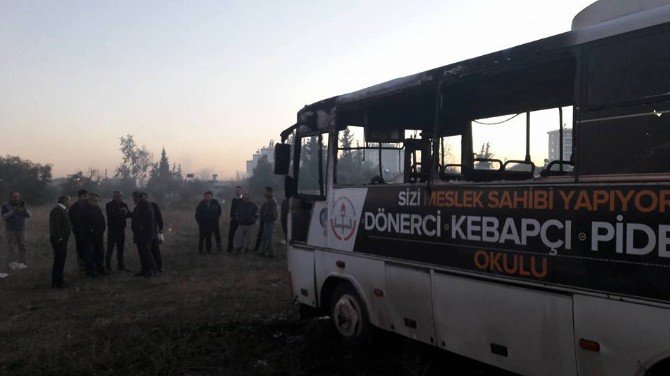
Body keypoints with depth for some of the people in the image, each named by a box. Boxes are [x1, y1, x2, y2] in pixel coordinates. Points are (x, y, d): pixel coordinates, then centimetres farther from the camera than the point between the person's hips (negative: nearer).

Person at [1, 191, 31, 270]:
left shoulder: (21, 205, 6)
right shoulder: (5, 205, -1)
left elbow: (28, 215, -2)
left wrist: (24, 208, -19)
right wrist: (13, 211, -21)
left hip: (21, 230, 3)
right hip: (11, 230, -3)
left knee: (22, 247, -1)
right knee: (11, 247, -7)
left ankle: (21, 263, 3)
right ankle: (12, 263, -7)